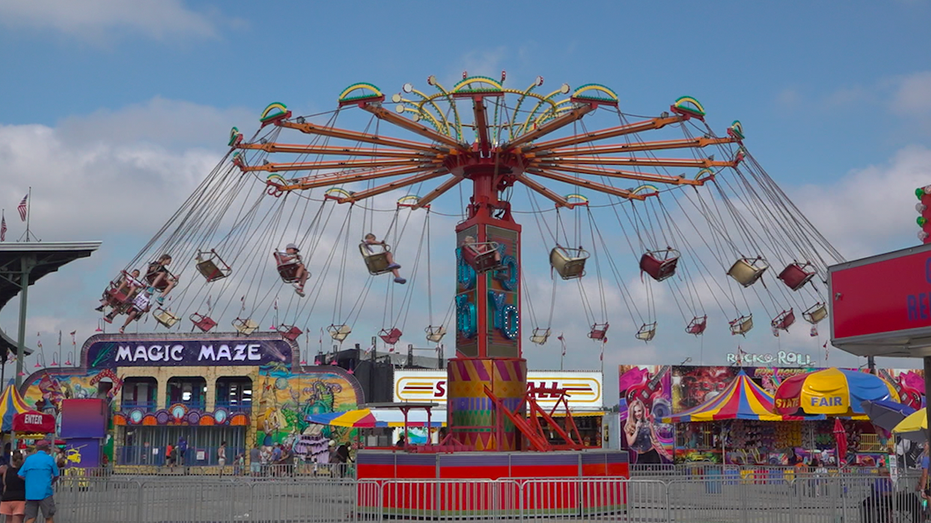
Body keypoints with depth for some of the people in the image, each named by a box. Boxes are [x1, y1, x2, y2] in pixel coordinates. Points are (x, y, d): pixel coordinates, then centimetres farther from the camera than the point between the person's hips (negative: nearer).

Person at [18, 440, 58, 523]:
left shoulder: (29, 459, 7)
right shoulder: (50, 459, -1)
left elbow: (20, 475, 7)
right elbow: (56, 476, 6)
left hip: (30, 493, 3)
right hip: (45, 492, -3)